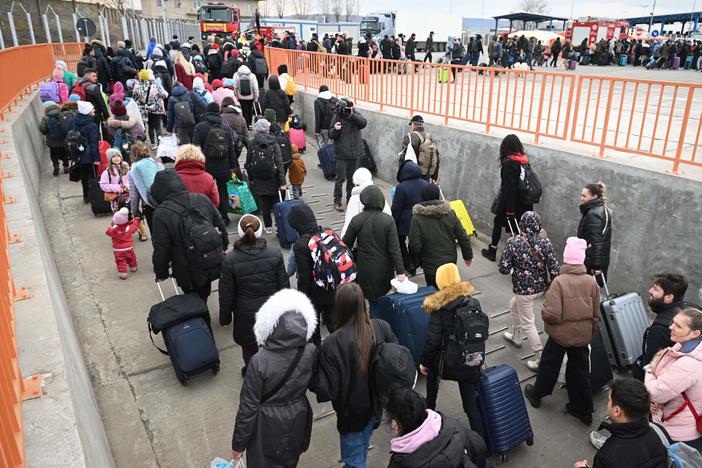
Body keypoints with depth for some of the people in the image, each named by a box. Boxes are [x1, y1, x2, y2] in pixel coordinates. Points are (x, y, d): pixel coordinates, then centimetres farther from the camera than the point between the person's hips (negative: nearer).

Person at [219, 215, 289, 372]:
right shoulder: (275, 254, -15)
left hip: (246, 314, -1)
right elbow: (284, 284, -6)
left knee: (249, 347, 22)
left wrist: (225, 317, 6)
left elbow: (226, 294, -10)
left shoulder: (230, 260, -19)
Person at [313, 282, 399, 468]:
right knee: (361, 450, 31)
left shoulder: (332, 344, -31)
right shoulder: (381, 328, -18)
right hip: (376, 405, 5)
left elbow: (327, 390, -25)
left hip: (352, 413, -5)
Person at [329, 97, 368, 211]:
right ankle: (337, 201, 8)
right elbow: (331, 135, -6)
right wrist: (335, 129, -28)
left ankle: (350, 198, 29)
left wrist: (352, 115, -24)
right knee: (340, 178, -3)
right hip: (342, 154, -3)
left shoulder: (355, 114, 2)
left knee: (352, 177, 15)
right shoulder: (336, 117, -7)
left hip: (355, 152, 4)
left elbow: (364, 123, -15)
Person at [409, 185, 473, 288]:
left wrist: (416, 262, 3)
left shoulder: (417, 218, -16)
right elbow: (463, 237, -2)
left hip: (431, 265, -3)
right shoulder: (450, 213, -5)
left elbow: (415, 245, -15)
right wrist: (468, 256, 12)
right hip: (451, 261, 4)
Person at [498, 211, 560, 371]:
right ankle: (515, 335, 48)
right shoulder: (545, 242, -11)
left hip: (524, 289, -5)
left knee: (527, 324, 10)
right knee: (514, 305, 31)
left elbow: (503, 269, -16)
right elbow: (554, 269, -10)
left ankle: (540, 358, 14)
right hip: (540, 286, 5)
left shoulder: (513, 243, -19)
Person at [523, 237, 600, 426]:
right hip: (583, 335, 4)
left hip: (560, 334, -3)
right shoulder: (592, 282, -9)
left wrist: (545, 311, -5)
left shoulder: (559, 281, -24)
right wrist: (590, 333, 17)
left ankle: (536, 394, 38)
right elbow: (596, 314, 2)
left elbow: (551, 314, -28)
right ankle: (583, 410, 29)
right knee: (580, 371, 17)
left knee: (549, 365, 18)